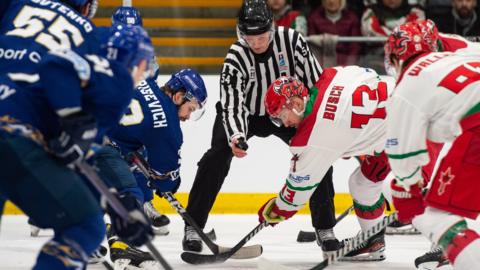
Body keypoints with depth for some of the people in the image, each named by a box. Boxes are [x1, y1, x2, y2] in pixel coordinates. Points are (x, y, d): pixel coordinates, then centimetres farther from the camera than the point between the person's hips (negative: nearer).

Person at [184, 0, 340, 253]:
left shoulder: (291, 40, -24)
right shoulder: (236, 57, -28)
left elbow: (315, 80, -14)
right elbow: (232, 103, -35)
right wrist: (236, 136, -52)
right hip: (245, 113, -2)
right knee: (218, 155, -22)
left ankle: (324, 228, 2)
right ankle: (193, 226, -14)